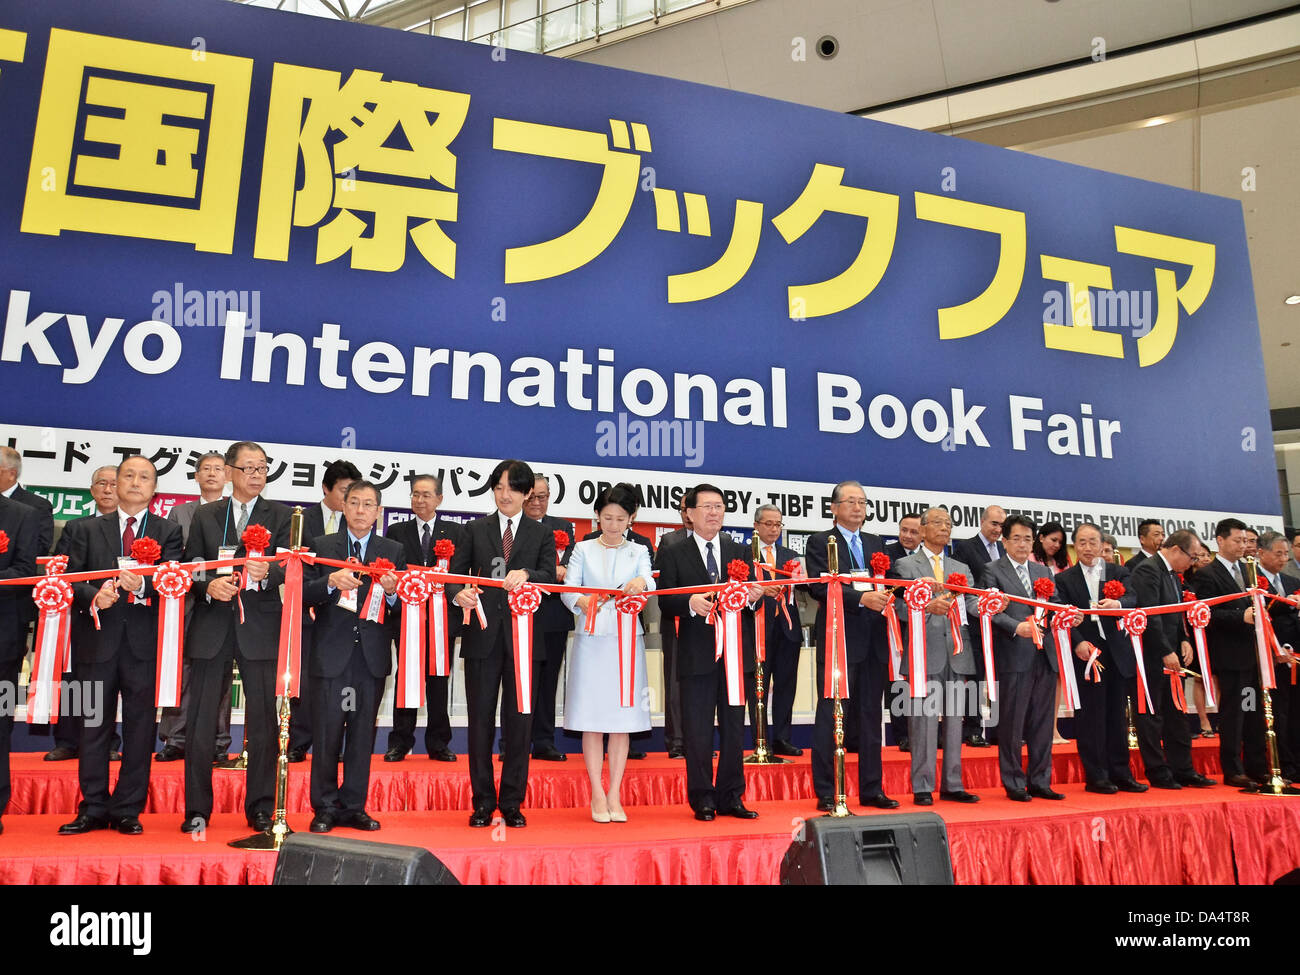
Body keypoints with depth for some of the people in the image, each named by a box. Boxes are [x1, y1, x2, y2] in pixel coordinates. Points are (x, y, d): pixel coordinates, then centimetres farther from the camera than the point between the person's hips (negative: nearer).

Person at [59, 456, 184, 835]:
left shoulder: (169, 532, 8)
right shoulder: (90, 531, 13)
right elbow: (70, 579, 5)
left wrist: (142, 584, -24)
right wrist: (93, 596, -15)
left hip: (145, 643, -1)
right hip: (98, 641, 1)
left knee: (139, 728, 4)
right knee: (94, 726, 6)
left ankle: (128, 811, 14)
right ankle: (94, 809, 17)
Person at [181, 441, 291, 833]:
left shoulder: (280, 516, 9)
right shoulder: (205, 516, 13)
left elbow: (288, 566, -4)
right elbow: (190, 568, 8)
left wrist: (266, 573, -25)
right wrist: (208, 586, -12)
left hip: (260, 628, -1)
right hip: (211, 628, 1)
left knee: (263, 722, 2)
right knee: (201, 721, 4)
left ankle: (260, 808, 14)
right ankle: (197, 809, 15)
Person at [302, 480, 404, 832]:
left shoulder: (394, 551, 9)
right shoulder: (321, 546, 6)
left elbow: (402, 608, 4)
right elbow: (303, 594, -3)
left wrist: (392, 592, -17)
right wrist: (331, 582, -20)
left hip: (373, 657, 1)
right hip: (331, 655, -1)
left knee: (363, 734, 8)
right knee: (327, 734, 3)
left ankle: (353, 807, 20)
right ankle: (325, 808, 16)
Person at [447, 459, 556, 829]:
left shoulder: (541, 535, 9)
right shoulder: (475, 530, 10)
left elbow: (550, 577, -5)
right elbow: (455, 574, 4)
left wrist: (526, 574, -25)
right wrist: (459, 593, -18)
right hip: (482, 636, 0)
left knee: (519, 719, 4)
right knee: (480, 719, 5)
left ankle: (512, 802, 16)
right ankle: (483, 801, 16)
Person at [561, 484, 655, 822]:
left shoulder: (638, 552, 10)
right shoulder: (583, 549, 7)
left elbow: (649, 585, -8)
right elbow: (568, 589, -4)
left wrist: (642, 583, -32)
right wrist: (581, 602, -27)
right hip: (591, 640, -1)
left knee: (622, 719, 3)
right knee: (592, 718, 0)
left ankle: (615, 795, 11)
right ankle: (597, 794, 9)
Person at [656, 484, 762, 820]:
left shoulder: (740, 551, 13)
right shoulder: (672, 553, 3)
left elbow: (751, 595, 9)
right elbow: (665, 600, -6)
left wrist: (754, 597, -14)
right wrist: (690, 603, -24)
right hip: (697, 653, -3)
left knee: (734, 727, 10)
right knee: (698, 731, 3)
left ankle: (731, 797, 21)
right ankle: (702, 800, 14)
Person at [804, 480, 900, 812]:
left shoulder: (876, 543, 17)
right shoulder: (819, 542, -2)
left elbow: (885, 585, 13)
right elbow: (819, 587, -15)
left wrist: (886, 594, -10)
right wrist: (861, 598, -24)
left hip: (873, 642, 6)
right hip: (838, 640, -6)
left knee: (871, 716, 12)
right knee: (830, 717, 0)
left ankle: (871, 789, 21)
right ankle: (826, 794, 7)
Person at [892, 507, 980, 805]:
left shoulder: (961, 568, 19)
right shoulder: (906, 565, 4)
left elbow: (971, 605, 6)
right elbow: (901, 607, -7)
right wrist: (928, 607, -24)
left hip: (957, 654, 5)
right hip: (925, 653, -5)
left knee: (954, 720, 9)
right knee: (924, 721, -4)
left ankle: (952, 785, 18)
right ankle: (923, 787, 4)